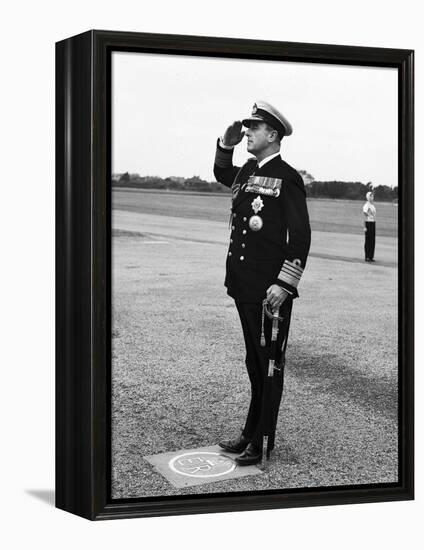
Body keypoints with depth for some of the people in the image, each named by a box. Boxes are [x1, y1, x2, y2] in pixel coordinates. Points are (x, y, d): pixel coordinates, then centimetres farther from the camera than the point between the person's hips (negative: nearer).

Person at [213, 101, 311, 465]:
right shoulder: (248, 171, 12)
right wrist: (226, 144, 17)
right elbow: (222, 174, 35)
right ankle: (251, 434, 25)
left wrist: (284, 284, -20)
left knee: (269, 364, 1)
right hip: (244, 285, 8)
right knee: (254, 363, 15)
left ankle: (261, 444, 8)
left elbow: (301, 236, -15)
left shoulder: (287, 178, -11)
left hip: (271, 289, -8)